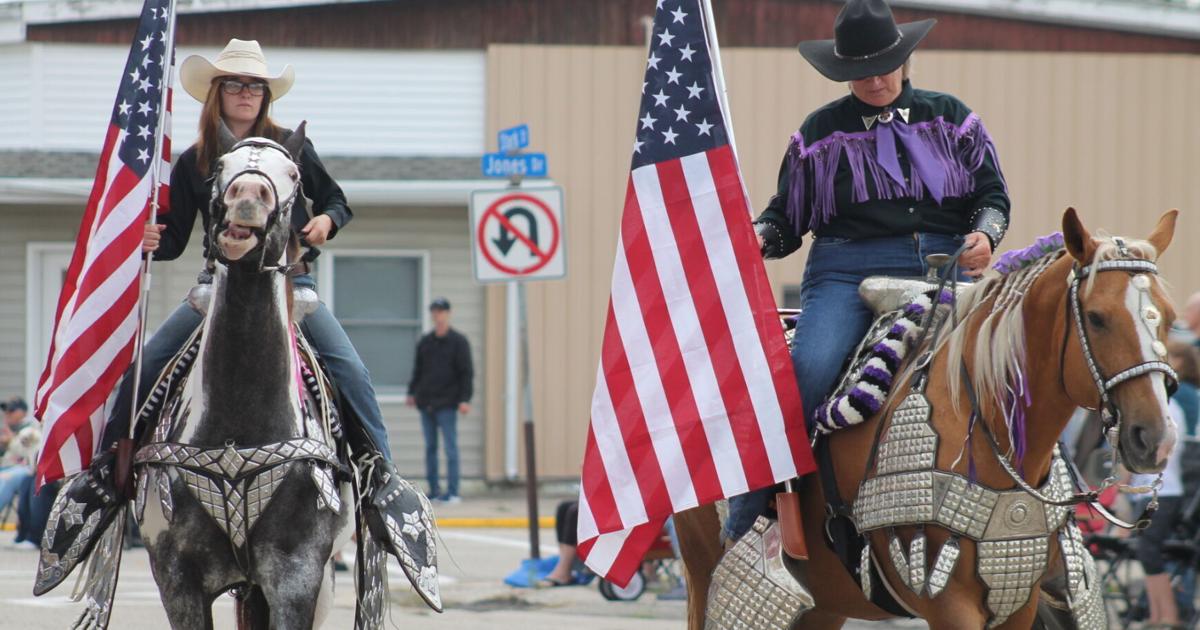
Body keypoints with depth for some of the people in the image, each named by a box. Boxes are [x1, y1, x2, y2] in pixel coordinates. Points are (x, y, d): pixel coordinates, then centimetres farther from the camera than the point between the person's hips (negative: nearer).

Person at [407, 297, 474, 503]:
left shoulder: (458, 342, -2)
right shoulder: (425, 342, 12)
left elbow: (466, 373, -5)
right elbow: (417, 369, 21)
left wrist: (464, 399, -12)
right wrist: (412, 392, 13)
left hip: (447, 404, -5)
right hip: (426, 403, 5)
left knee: (450, 448, -5)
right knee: (430, 447, 8)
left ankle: (452, 492, -5)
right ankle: (433, 488, 13)